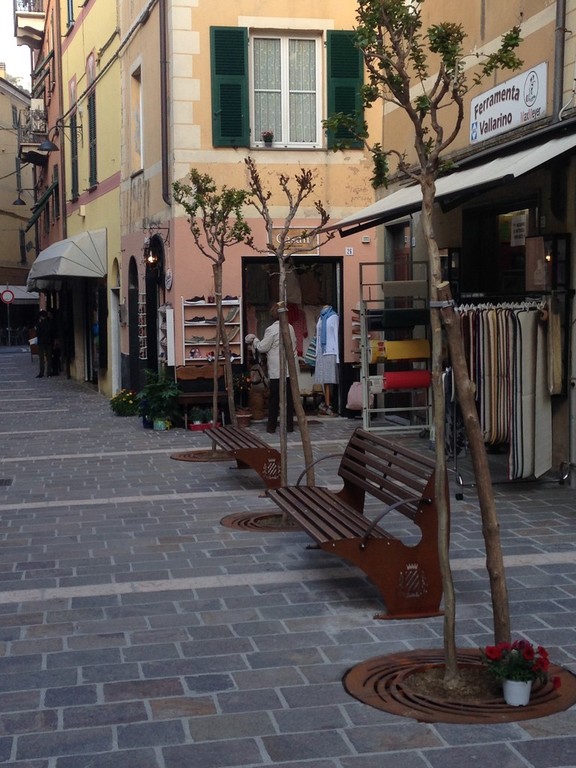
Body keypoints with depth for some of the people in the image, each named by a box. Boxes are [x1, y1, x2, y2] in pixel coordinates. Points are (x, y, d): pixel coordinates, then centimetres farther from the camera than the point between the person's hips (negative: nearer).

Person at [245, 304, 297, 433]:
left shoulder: (271, 330, -12)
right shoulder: (290, 328, 7)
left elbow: (262, 348, -7)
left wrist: (254, 340, 9)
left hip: (276, 371, -5)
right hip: (290, 369, 5)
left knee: (274, 399, 3)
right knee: (289, 398, 8)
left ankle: (272, 425, 7)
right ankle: (289, 425, 10)